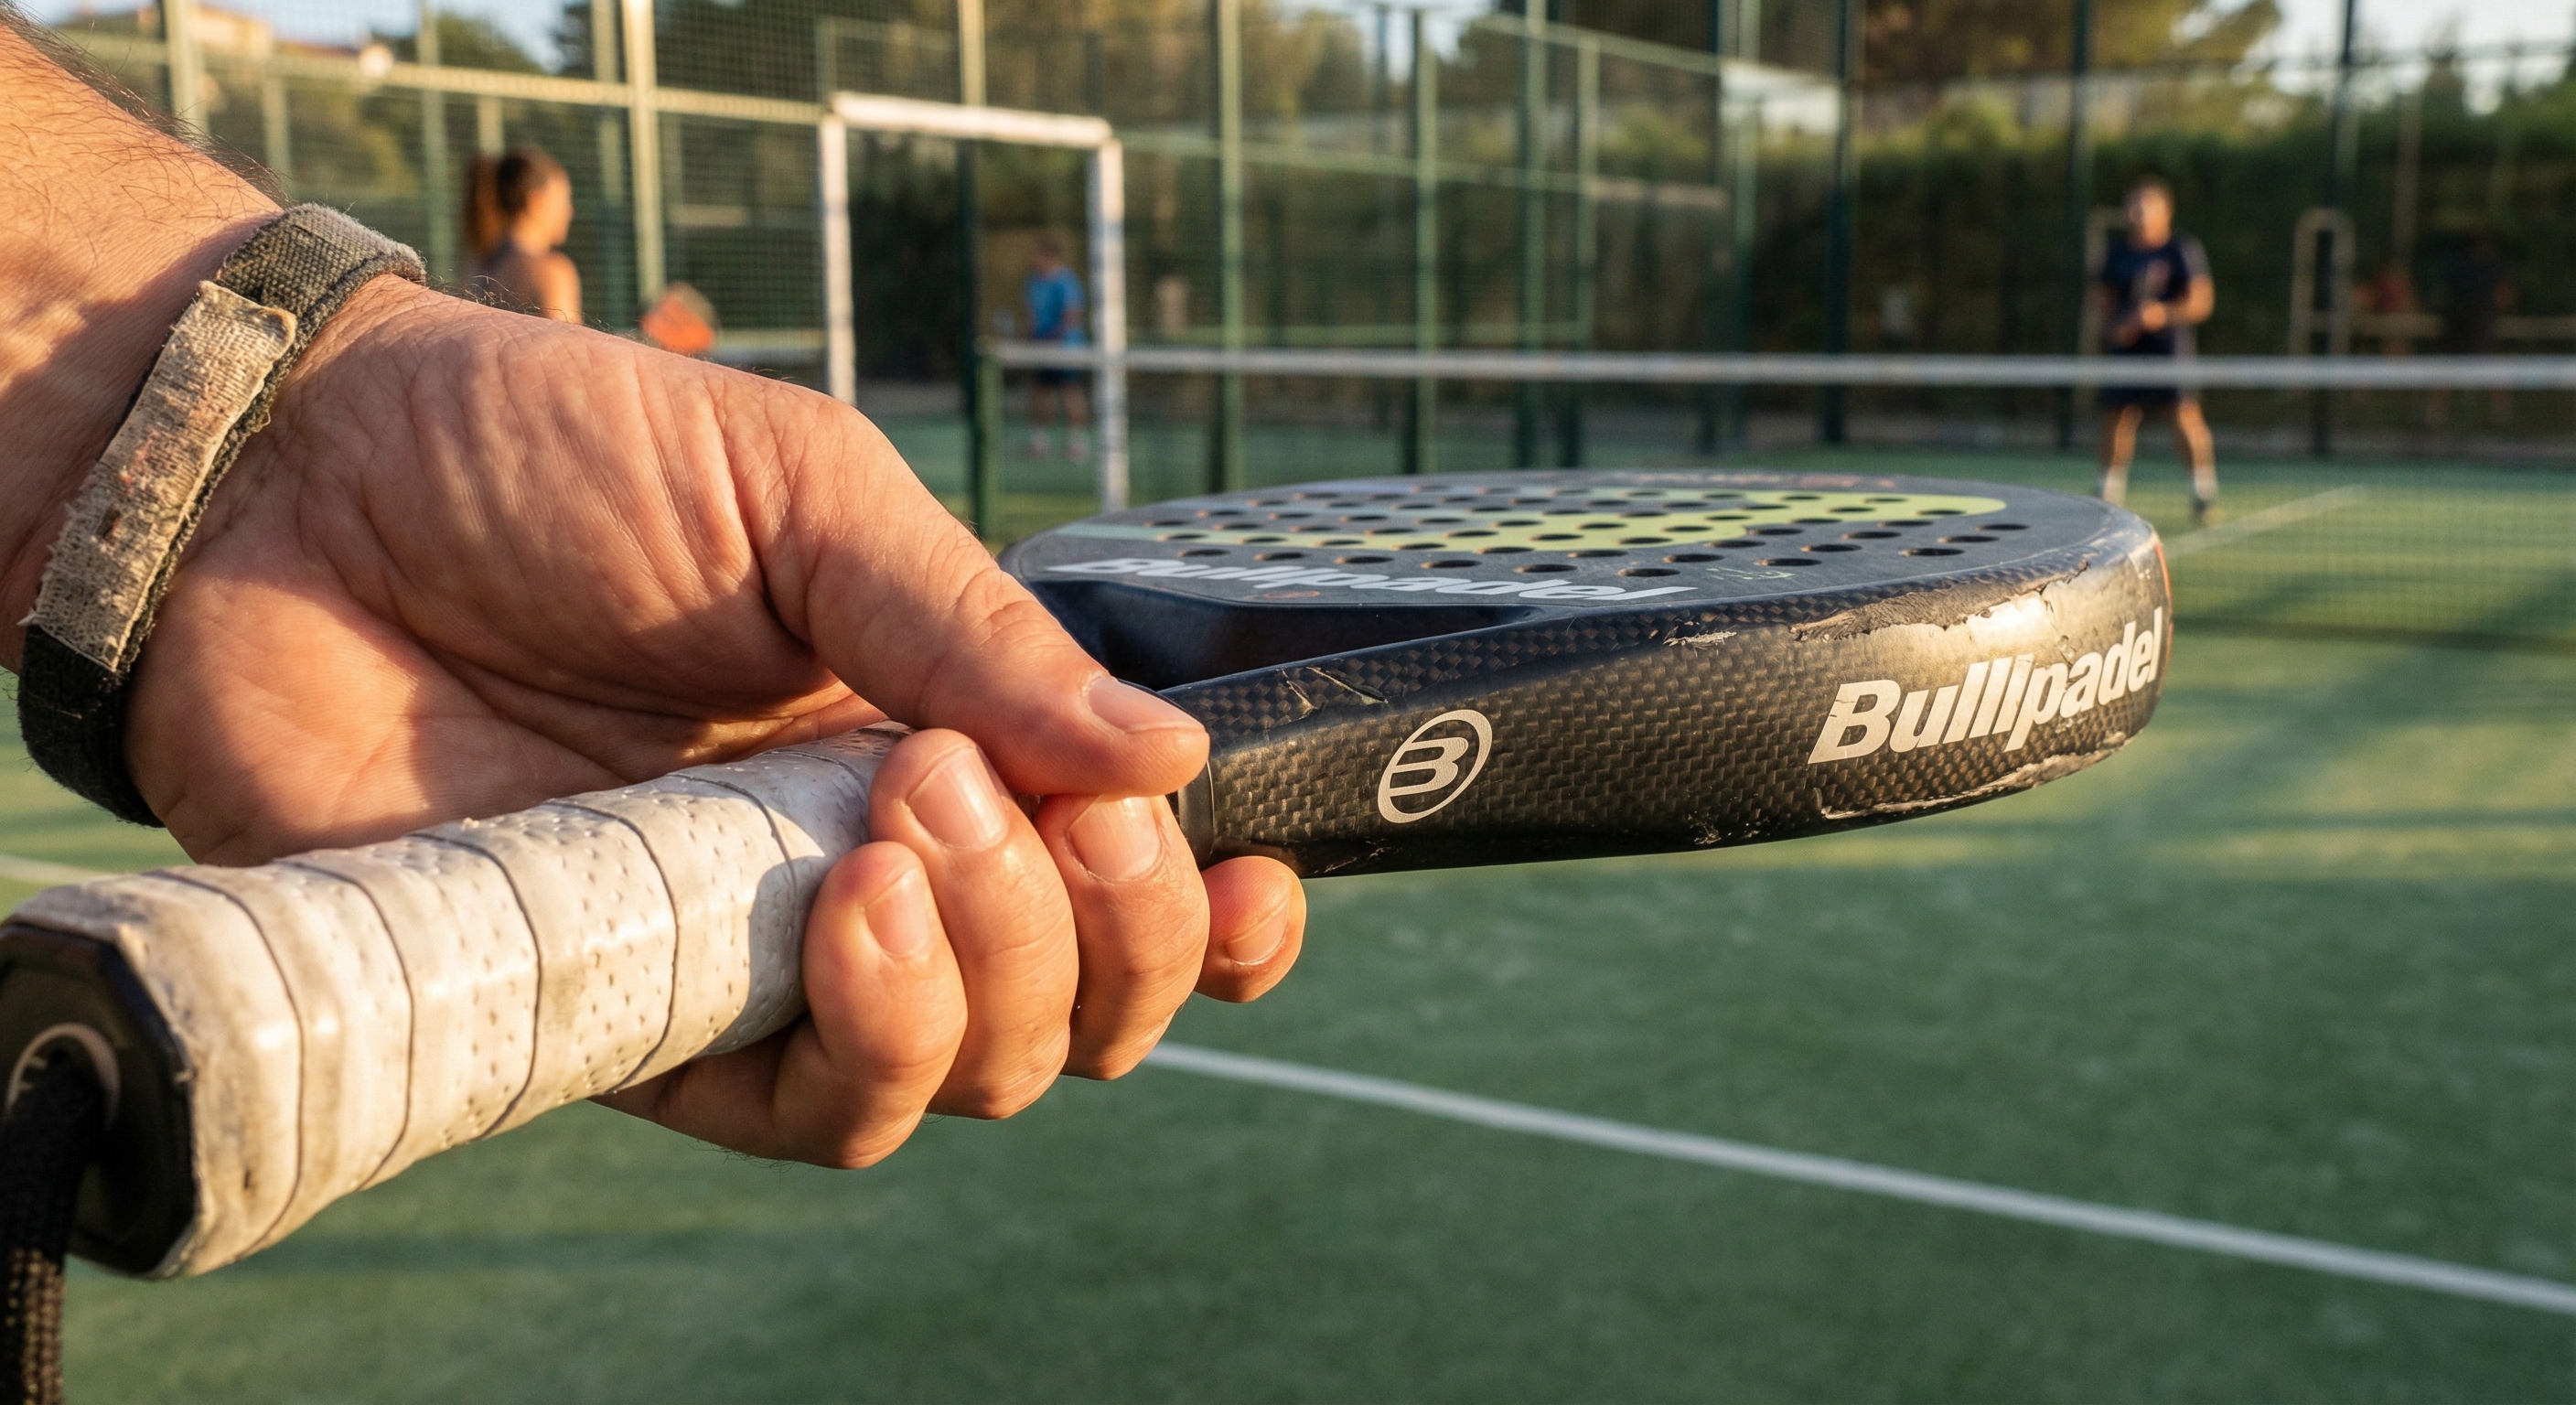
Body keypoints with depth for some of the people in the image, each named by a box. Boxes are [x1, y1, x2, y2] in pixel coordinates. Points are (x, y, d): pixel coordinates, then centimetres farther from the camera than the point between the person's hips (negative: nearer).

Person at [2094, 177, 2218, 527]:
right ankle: (2108, 498, 19)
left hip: (2170, 345, -4)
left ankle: (2205, 497, -6)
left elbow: (2202, 301, -5)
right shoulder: (2118, 253, 13)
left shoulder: (2184, 250, 0)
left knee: (2186, 417, -14)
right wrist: (2115, 327, -4)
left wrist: (2166, 313, -21)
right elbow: (2105, 300, 17)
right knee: (2117, 418, 5)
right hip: (2127, 347, 4)